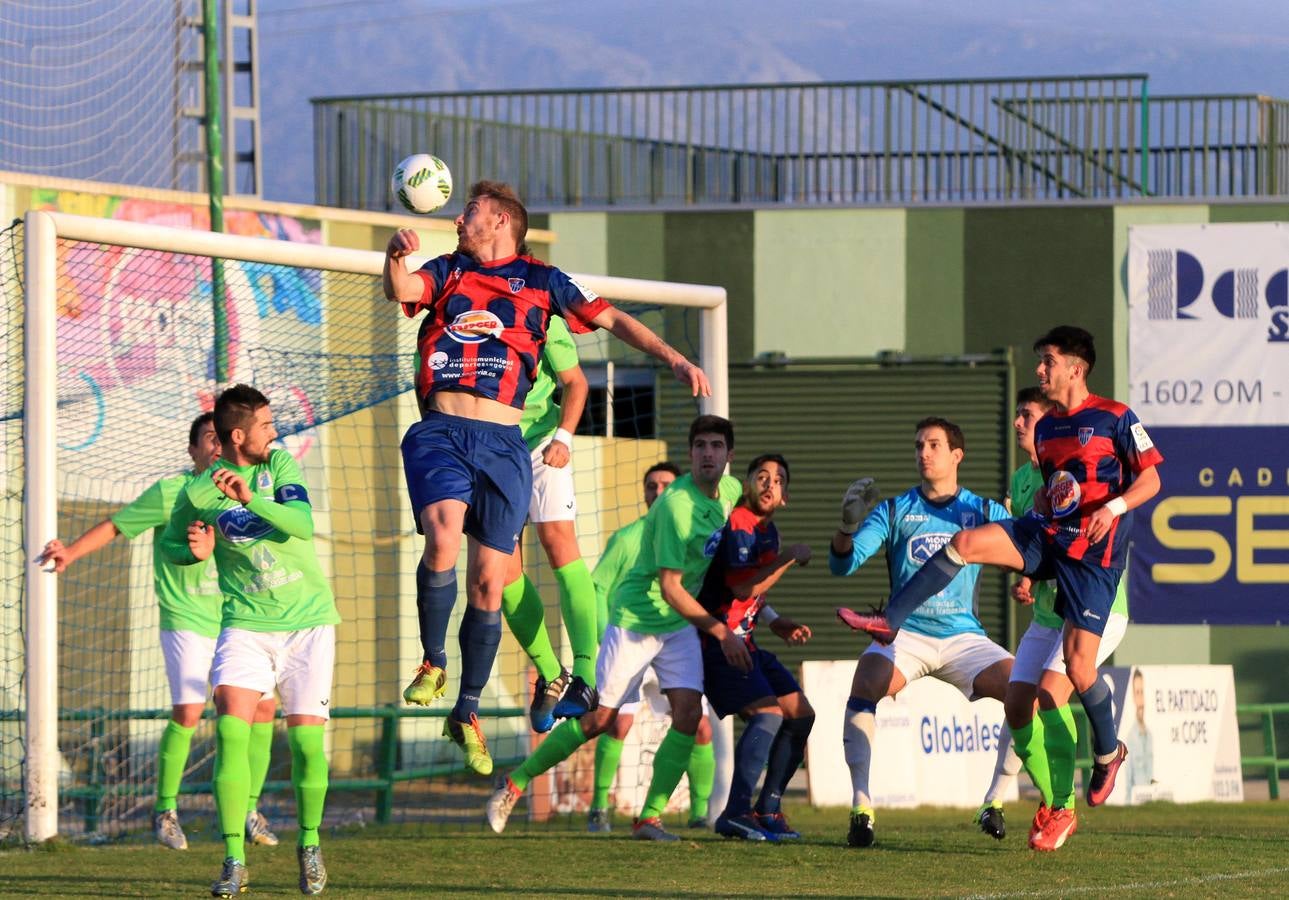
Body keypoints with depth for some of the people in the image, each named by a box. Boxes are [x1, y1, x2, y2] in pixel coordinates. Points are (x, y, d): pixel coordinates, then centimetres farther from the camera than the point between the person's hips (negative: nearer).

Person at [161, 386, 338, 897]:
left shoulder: (280, 465, -3)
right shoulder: (198, 494, -5)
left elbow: (303, 525, -19)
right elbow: (170, 544, 13)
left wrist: (252, 499, -33)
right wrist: (195, 553, -10)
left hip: (309, 620, 1)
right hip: (246, 625, -1)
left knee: (306, 741, -3)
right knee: (230, 729, -18)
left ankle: (309, 844, 22)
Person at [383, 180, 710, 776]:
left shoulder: (539, 281, 15)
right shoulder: (448, 272, 17)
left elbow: (612, 319, 17)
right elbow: (402, 291, -3)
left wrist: (674, 359, 6)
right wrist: (395, 257, -25)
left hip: (502, 442, 1)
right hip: (441, 432, -1)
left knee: (489, 581, 0)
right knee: (442, 538, -26)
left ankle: (467, 712, 13)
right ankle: (432, 662, -4)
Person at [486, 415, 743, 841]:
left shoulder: (731, 490, -1)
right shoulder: (676, 506, -25)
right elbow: (670, 589, -25)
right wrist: (721, 631, -24)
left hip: (681, 624, 6)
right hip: (635, 618, -6)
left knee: (689, 713, -11)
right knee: (599, 719, -2)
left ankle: (649, 817, -6)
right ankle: (515, 783, 14)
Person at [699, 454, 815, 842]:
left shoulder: (767, 530, 15)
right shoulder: (738, 525, -15)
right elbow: (741, 587, -27)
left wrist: (776, 622, 13)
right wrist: (791, 558, -17)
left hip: (742, 643, 10)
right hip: (718, 641, -10)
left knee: (801, 714, 9)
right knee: (768, 713, -24)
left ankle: (768, 810, 13)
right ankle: (736, 813, -26)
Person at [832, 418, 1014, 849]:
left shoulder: (982, 512, 9)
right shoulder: (894, 511, 7)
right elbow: (842, 563, -1)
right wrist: (847, 526, -23)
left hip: (963, 635, 1)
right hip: (905, 633, -1)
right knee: (865, 687, -31)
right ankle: (861, 807, -26)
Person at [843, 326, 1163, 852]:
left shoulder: (1115, 418, -7)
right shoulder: (1046, 427, 14)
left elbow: (1151, 477, -7)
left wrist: (1115, 505, -24)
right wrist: (1031, 538, 11)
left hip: (1094, 549, -6)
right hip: (1048, 534, 6)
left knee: (1079, 667, -9)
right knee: (965, 543, -16)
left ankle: (1108, 752, 16)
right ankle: (889, 622, -13)